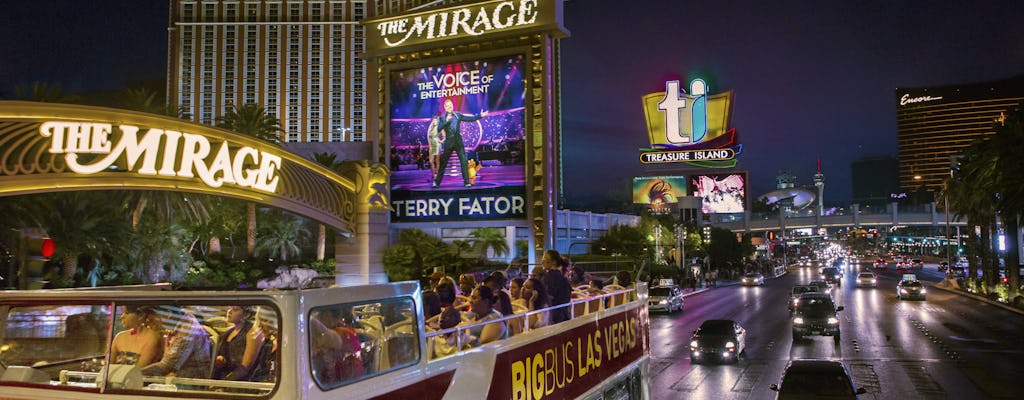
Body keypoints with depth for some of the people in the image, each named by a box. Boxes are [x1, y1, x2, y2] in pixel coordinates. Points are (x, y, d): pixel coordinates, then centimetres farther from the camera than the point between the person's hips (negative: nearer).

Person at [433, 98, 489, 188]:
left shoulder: (458, 115, 9)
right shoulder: (442, 118, 3)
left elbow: (470, 119, 7)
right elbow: (438, 129, -8)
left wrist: (480, 116, -2)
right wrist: (446, 121, -18)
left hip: (458, 141, 2)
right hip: (449, 142, -1)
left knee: (464, 161, -6)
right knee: (443, 162, 4)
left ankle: (467, 182, -2)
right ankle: (437, 182, 13)